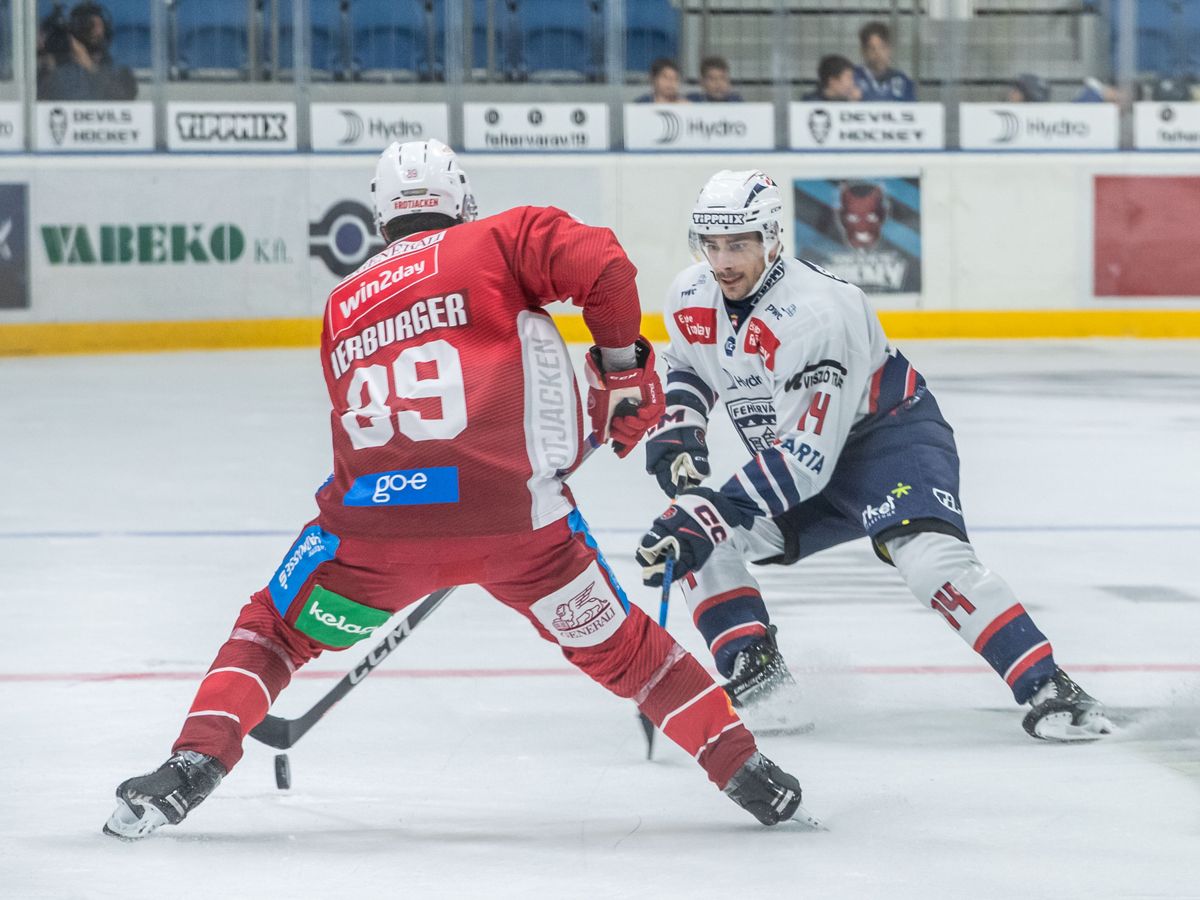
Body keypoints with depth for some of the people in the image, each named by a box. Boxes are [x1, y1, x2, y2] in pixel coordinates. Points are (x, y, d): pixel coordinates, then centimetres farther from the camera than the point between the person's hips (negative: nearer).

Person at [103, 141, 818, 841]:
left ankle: (195, 763, 5)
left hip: (376, 517, 2)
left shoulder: (343, 305, 26)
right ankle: (743, 768, 19)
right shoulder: (501, 240, 13)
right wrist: (624, 367, 12)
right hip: (515, 513, -1)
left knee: (276, 630, 23)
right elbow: (603, 266, -2)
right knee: (615, 645, 18)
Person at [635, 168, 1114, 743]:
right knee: (694, 541, -11)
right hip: (790, 456, 8)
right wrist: (675, 436, -4)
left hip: (888, 433, -8)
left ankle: (1047, 690, -29)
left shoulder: (817, 312, -32)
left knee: (932, 559, -31)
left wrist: (715, 510, -39)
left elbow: (806, 459, -34)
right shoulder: (690, 300, -8)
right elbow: (686, 368, 17)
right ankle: (757, 682, -7)